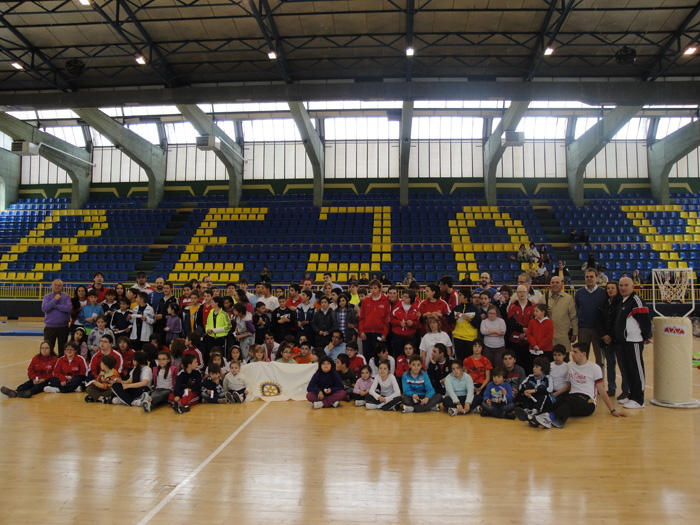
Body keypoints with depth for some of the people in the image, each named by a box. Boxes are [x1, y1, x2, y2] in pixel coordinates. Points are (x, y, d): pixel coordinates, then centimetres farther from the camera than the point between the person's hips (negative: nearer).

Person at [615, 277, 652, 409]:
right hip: (624, 341, 10)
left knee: (637, 369, -4)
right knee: (628, 368, 14)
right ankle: (632, 396, 24)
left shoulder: (636, 300, -14)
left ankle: (638, 400, 1)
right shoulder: (623, 301, 16)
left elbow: (645, 320, -16)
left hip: (634, 341, -10)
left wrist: (646, 337, -10)